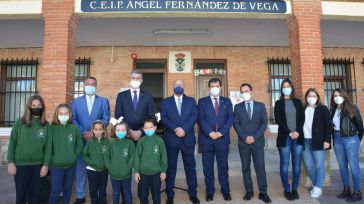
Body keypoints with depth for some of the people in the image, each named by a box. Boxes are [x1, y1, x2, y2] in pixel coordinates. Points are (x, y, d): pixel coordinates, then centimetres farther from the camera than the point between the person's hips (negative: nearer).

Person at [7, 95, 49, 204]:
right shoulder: (20, 122, -3)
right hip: (20, 164, -1)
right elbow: (12, 143, -1)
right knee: (21, 194, 9)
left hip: (38, 165, 1)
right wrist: (11, 162, -7)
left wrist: (45, 164, -3)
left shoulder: (46, 125, 1)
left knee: (34, 193, 12)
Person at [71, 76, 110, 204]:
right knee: (81, 167, 6)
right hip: (81, 139, 1)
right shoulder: (76, 101, 11)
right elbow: (73, 120, 2)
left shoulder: (104, 101, 7)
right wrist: (83, 133, -11)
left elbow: (106, 120, -2)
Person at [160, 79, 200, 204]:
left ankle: (193, 194, 21)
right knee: (170, 168, 7)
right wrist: (175, 129, -18)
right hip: (171, 139, 0)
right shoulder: (166, 102, 8)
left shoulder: (191, 101, 9)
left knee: (190, 167, 8)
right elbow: (163, 118, -4)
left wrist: (184, 129, -17)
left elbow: (194, 116, -4)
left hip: (188, 139, 1)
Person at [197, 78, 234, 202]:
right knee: (208, 167, 6)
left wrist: (221, 132, -11)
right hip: (206, 138, 0)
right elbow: (200, 119, -4)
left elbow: (230, 119, 1)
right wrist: (210, 132, -15)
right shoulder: (202, 101, 6)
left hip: (222, 138, 1)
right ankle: (210, 192, 17)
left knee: (223, 166, 8)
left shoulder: (227, 101, 10)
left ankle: (226, 191, 20)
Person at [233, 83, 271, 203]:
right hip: (243, 142, 1)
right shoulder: (238, 107, 8)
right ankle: (249, 191, 15)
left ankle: (263, 192, 7)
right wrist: (245, 137, -12)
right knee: (245, 168, 6)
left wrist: (254, 137, -11)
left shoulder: (261, 106, 7)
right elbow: (236, 124, 0)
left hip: (258, 142, -1)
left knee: (260, 167, -1)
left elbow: (264, 123, 0)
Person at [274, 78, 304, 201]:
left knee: (297, 164, 3)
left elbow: (302, 118, 4)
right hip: (284, 137, -2)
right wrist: (289, 132, -13)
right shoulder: (278, 103, 6)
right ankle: (287, 190, 6)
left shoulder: (298, 102, 13)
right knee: (284, 164, -2)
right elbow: (278, 119, -4)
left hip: (298, 137, 2)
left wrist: (298, 131, -11)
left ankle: (295, 189, 13)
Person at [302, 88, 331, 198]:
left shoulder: (322, 109, 4)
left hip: (318, 141, -3)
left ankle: (318, 188, 4)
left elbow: (328, 125, -2)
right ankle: (315, 185, 20)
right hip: (305, 141, 4)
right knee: (309, 165, 6)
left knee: (319, 164, -2)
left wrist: (327, 140, -11)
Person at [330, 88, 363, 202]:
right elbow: (331, 125, 10)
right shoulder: (333, 110, 8)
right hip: (337, 139, 5)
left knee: (353, 165, -2)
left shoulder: (352, 108, -5)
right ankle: (346, 189, 21)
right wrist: (334, 138, 6)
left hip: (350, 139, -5)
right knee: (342, 166, 11)